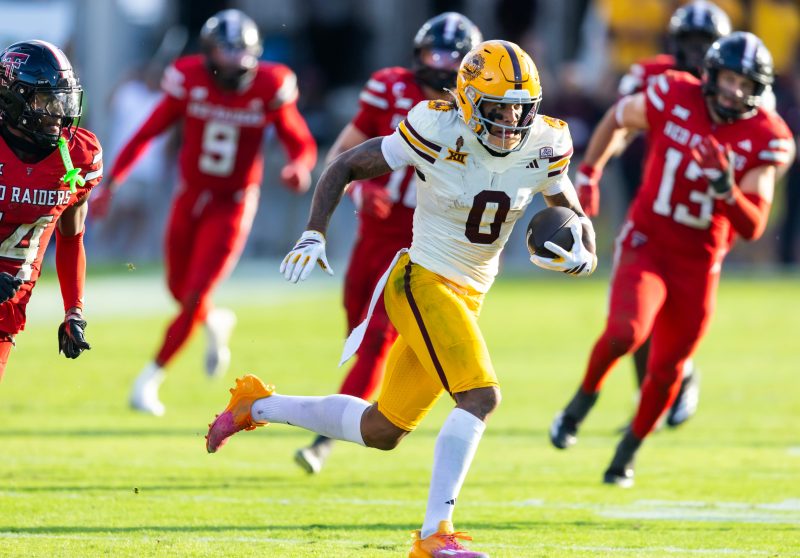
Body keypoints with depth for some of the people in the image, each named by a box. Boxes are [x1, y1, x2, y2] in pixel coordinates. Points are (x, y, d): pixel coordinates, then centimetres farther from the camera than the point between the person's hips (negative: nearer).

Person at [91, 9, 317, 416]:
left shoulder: (269, 89, -13)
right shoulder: (190, 81, -11)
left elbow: (302, 144, -2)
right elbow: (146, 134, -4)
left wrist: (300, 168, -26)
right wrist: (111, 182, -11)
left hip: (232, 206, -2)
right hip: (190, 197, 2)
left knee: (195, 296, -10)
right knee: (179, 289, 12)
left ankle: (149, 379, 3)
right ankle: (216, 324, 46)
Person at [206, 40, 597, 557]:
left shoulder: (542, 149, -3)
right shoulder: (439, 133, -17)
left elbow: (576, 218, 10)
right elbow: (345, 167, -6)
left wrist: (583, 256, -13)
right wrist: (313, 235, -17)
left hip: (468, 297, 7)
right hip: (422, 283, -7)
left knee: (381, 431, 12)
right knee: (480, 395, -25)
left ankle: (259, 406, 33)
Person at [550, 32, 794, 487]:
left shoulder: (764, 140, -11)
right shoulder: (672, 98, -11)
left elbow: (753, 228, -15)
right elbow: (618, 118, 11)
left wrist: (728, 190, -33)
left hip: (698, 262, 2)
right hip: (647, 243, -2)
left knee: (668, 368, 10)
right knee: (626, 332, -28)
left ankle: (628, 453, 36)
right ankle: (584, 399, 2)